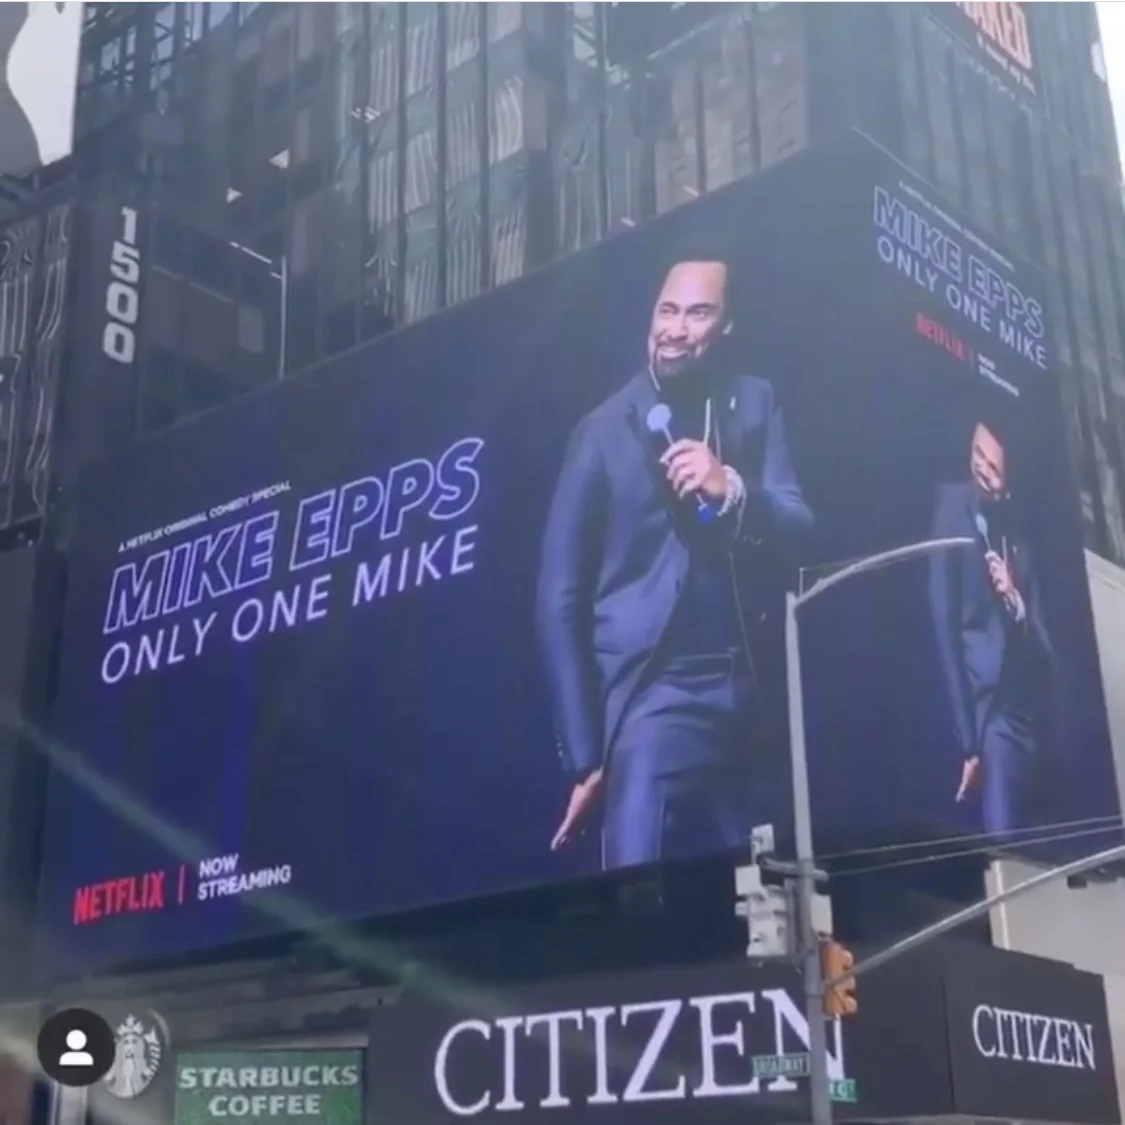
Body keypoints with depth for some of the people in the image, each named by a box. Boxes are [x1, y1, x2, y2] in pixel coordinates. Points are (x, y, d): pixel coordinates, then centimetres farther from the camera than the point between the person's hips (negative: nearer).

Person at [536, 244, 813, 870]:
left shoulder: (755, 405, 8)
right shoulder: (605, 430, -2)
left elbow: (799, 526, 1)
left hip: (746, 694, 3)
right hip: (652, 693, -3)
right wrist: (584, 753, -5)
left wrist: (732, 489, -21)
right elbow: (562, 595, -2)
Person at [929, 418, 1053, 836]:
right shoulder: (952, 506, -2)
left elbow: (1042, 636, 15)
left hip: (1028, 709, 6)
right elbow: (944, 623, -8)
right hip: (989, 710, -6)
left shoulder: (1016, 530, 14)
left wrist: (1016, 601, -9)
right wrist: (967, 741, -12)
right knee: (1001, 836, -15)